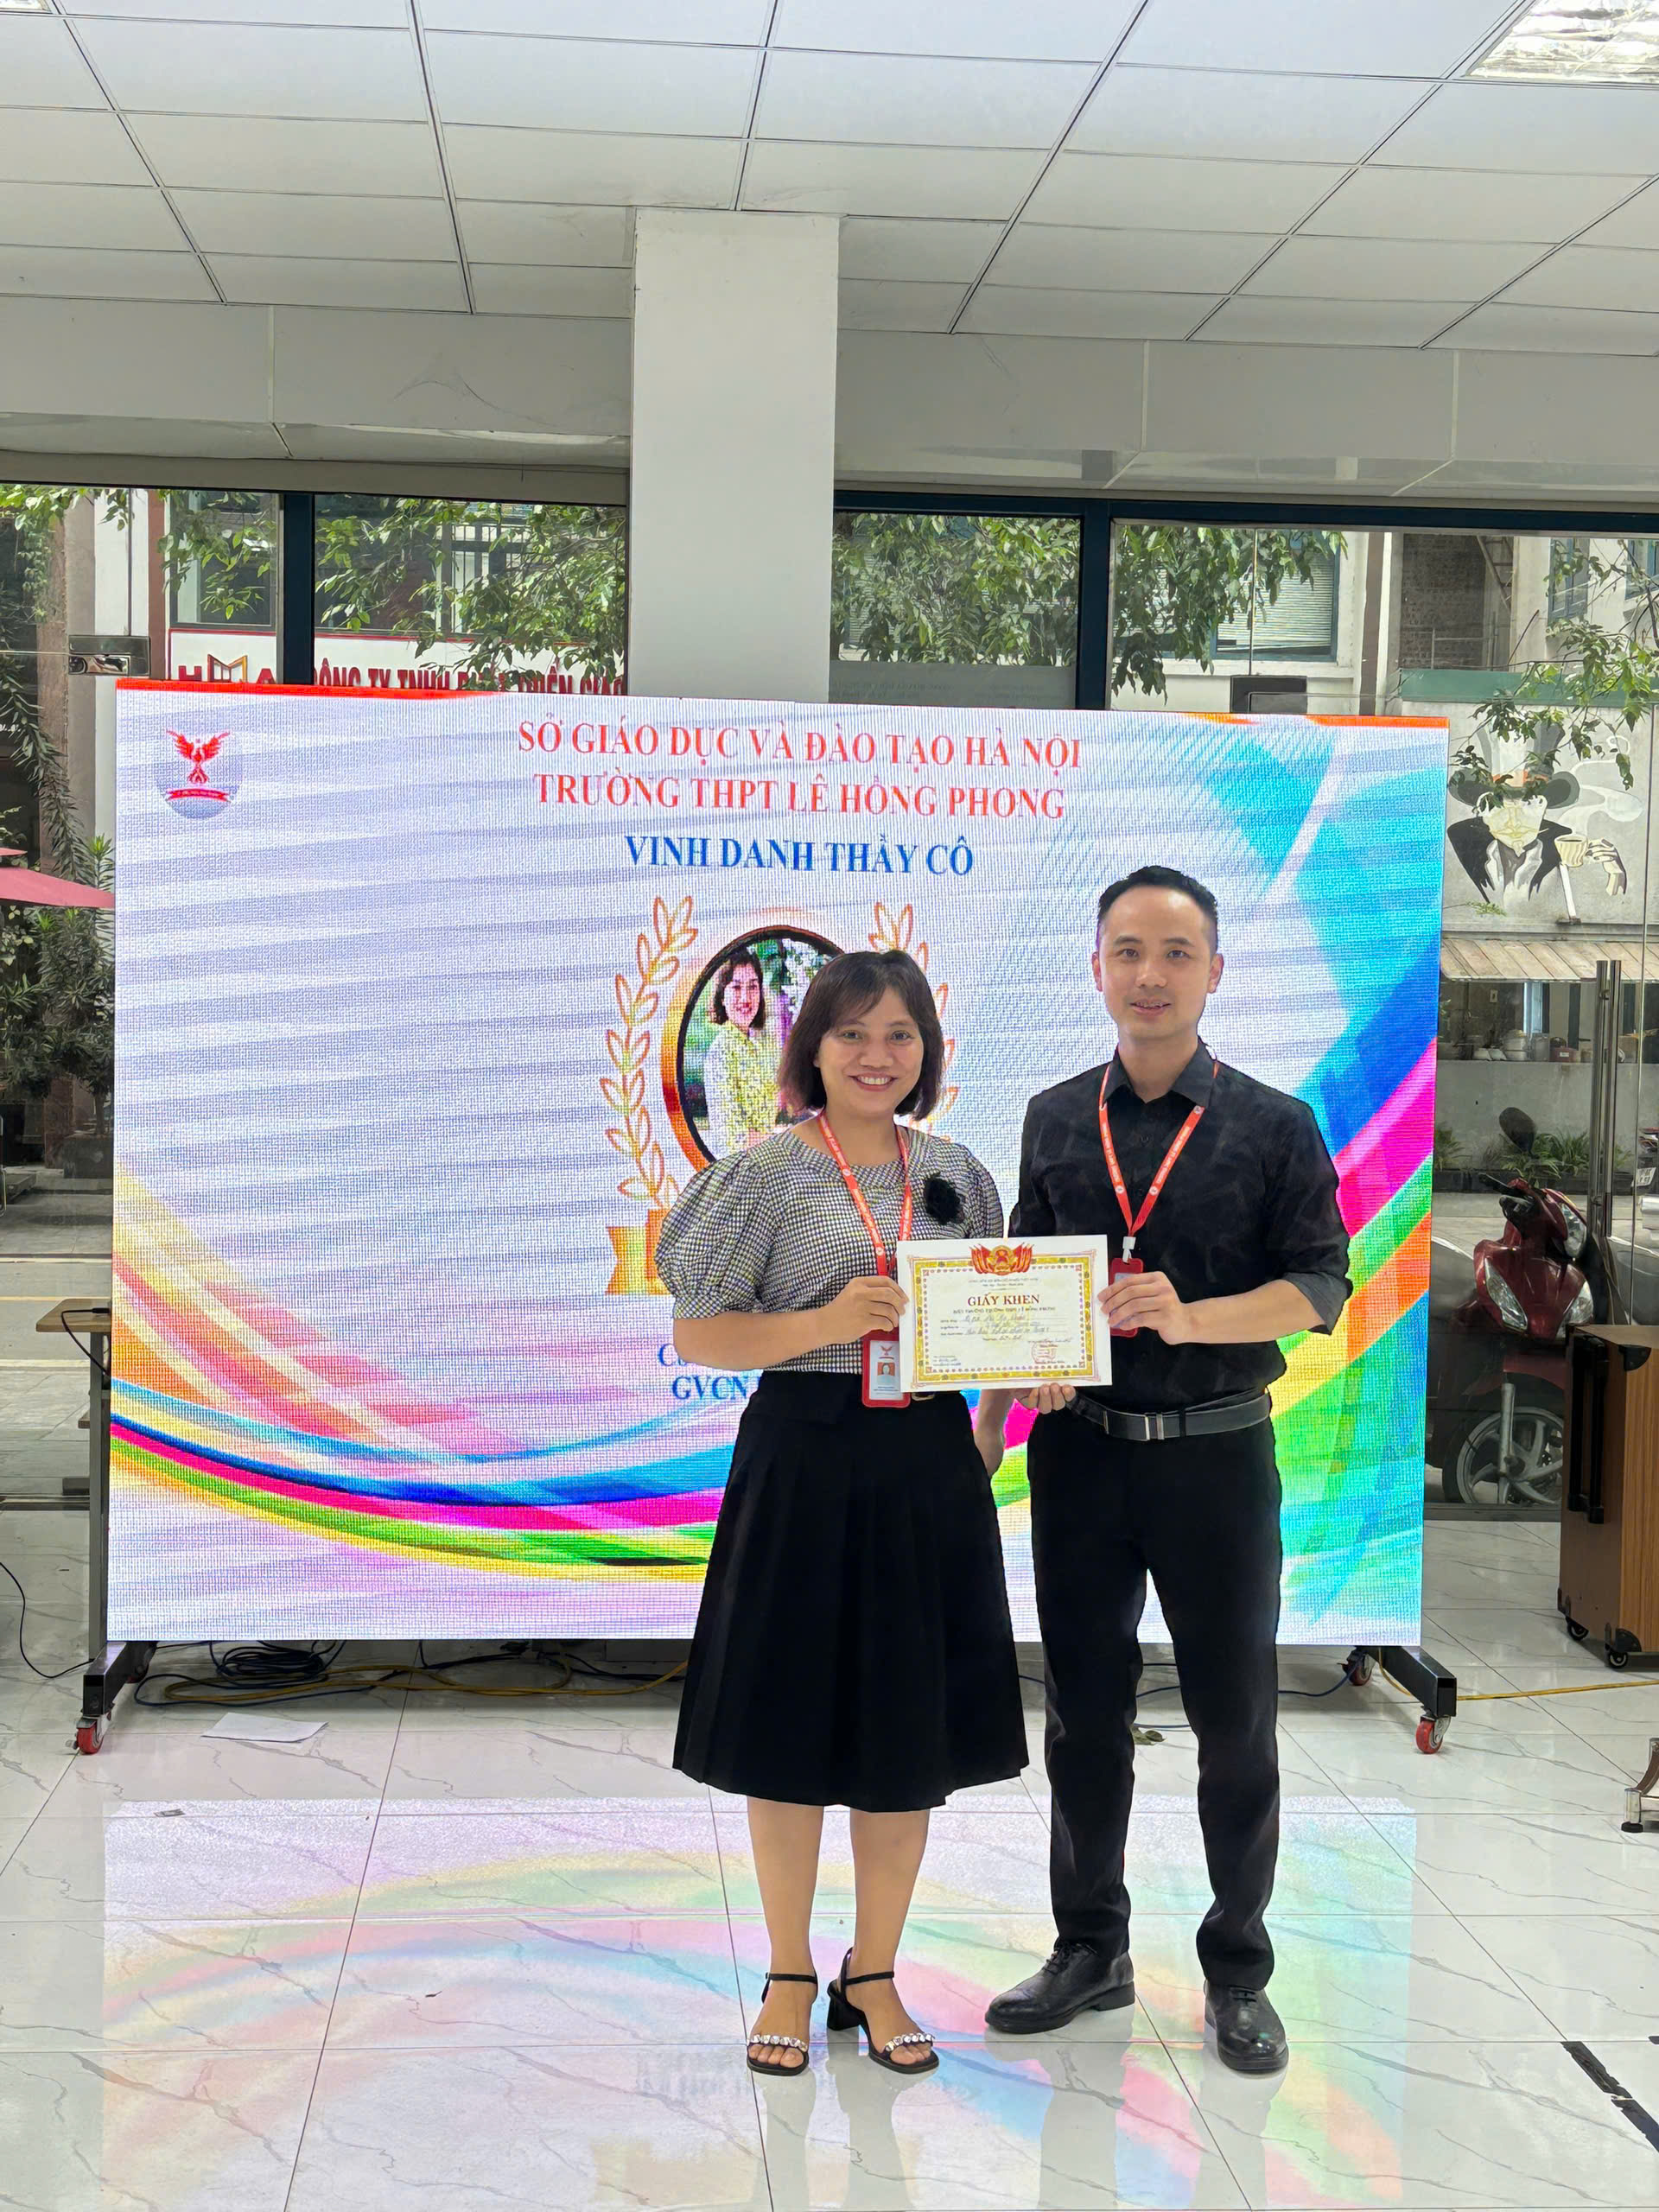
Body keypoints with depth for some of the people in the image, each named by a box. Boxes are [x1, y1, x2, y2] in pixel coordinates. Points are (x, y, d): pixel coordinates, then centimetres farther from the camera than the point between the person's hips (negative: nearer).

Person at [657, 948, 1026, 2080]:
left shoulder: (957, 1174, 9)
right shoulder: (769, 1173, -4)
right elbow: (700, 1332, -6)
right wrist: (826, 1323, -20)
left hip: (929, 1466, 4)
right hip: (803, 1466, -3)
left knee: (912, 1734, 10)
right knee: (792, 1727, 6)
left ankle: (875, 1974, 26)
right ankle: (790, 1975, 24)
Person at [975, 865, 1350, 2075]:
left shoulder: (1274, 1126, -2)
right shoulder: (1057, 1120, 8)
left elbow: (1321, 1286, -8)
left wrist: (1189, 1317, -23)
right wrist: (990, 1428, 2)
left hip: (1216, 1452, -2)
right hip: (1081, 1451, 3)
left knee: (1236, 1716, 6)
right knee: (1085, 1708, 12)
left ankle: (1238, 1973, 22)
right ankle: (1091, 1949, 28)